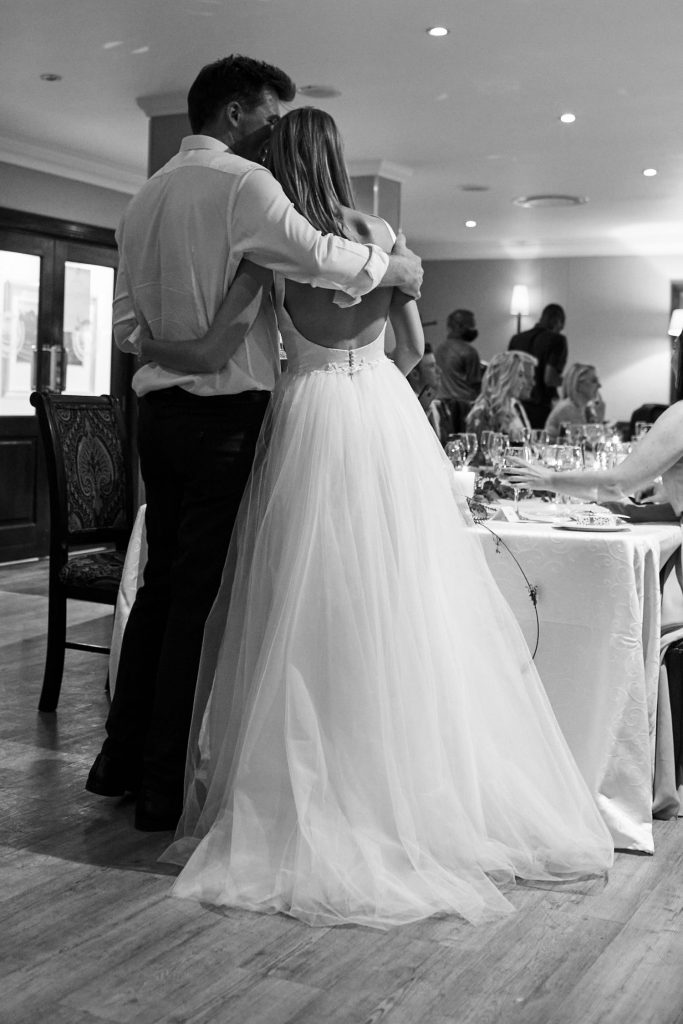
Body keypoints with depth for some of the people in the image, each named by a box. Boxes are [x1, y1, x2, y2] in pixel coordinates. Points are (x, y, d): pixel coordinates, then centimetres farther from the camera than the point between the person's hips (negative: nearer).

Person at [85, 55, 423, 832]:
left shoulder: (145, 196, 18)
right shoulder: (240, 183, -8)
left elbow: (127, 323, 19)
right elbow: (313, 254, -23)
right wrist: (393, 264, -8)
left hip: (158, 409, 8)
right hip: (224, 413, -8)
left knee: (162, 581, 16)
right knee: (199, 594, -2)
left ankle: (120, 761, 23)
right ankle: (163, 788, 6)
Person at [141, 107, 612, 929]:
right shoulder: (379, 230, 7)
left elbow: (211, 346, -7)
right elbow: (414, 347, 11)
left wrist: (150, 350, 13)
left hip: (312, 421, -3)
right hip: (389, 416, 4)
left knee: (314, 613, 2)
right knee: (405, 611, 8)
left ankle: (318, 804, 9)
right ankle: (425, 794, 17)